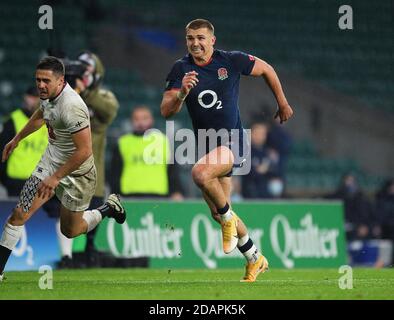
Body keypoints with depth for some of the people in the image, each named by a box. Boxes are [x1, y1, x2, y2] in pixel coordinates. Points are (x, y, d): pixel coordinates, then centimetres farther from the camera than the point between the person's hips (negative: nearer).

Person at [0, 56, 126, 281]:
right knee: (19, 214, -5)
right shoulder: (49, 94, -5)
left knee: (70, 231, 12)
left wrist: (56, 177, -26)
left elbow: (84, 151, -31)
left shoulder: (71, 106, -32)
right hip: (51, 161, 7)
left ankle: (109, 208, 37)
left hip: (76, 173, -7)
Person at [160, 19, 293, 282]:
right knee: (217, 212, 11)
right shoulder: (181, 70, -1)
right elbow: (166, 111, -8)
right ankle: (255, 259, 28)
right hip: (207, 145, 6)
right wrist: (182, 92, -27)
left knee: (201, 174, -35)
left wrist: (283, 103, 16)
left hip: (232, 141, -6)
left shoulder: (231, 61, -8)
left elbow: (266, 69, 9)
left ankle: (228, 218, -9)